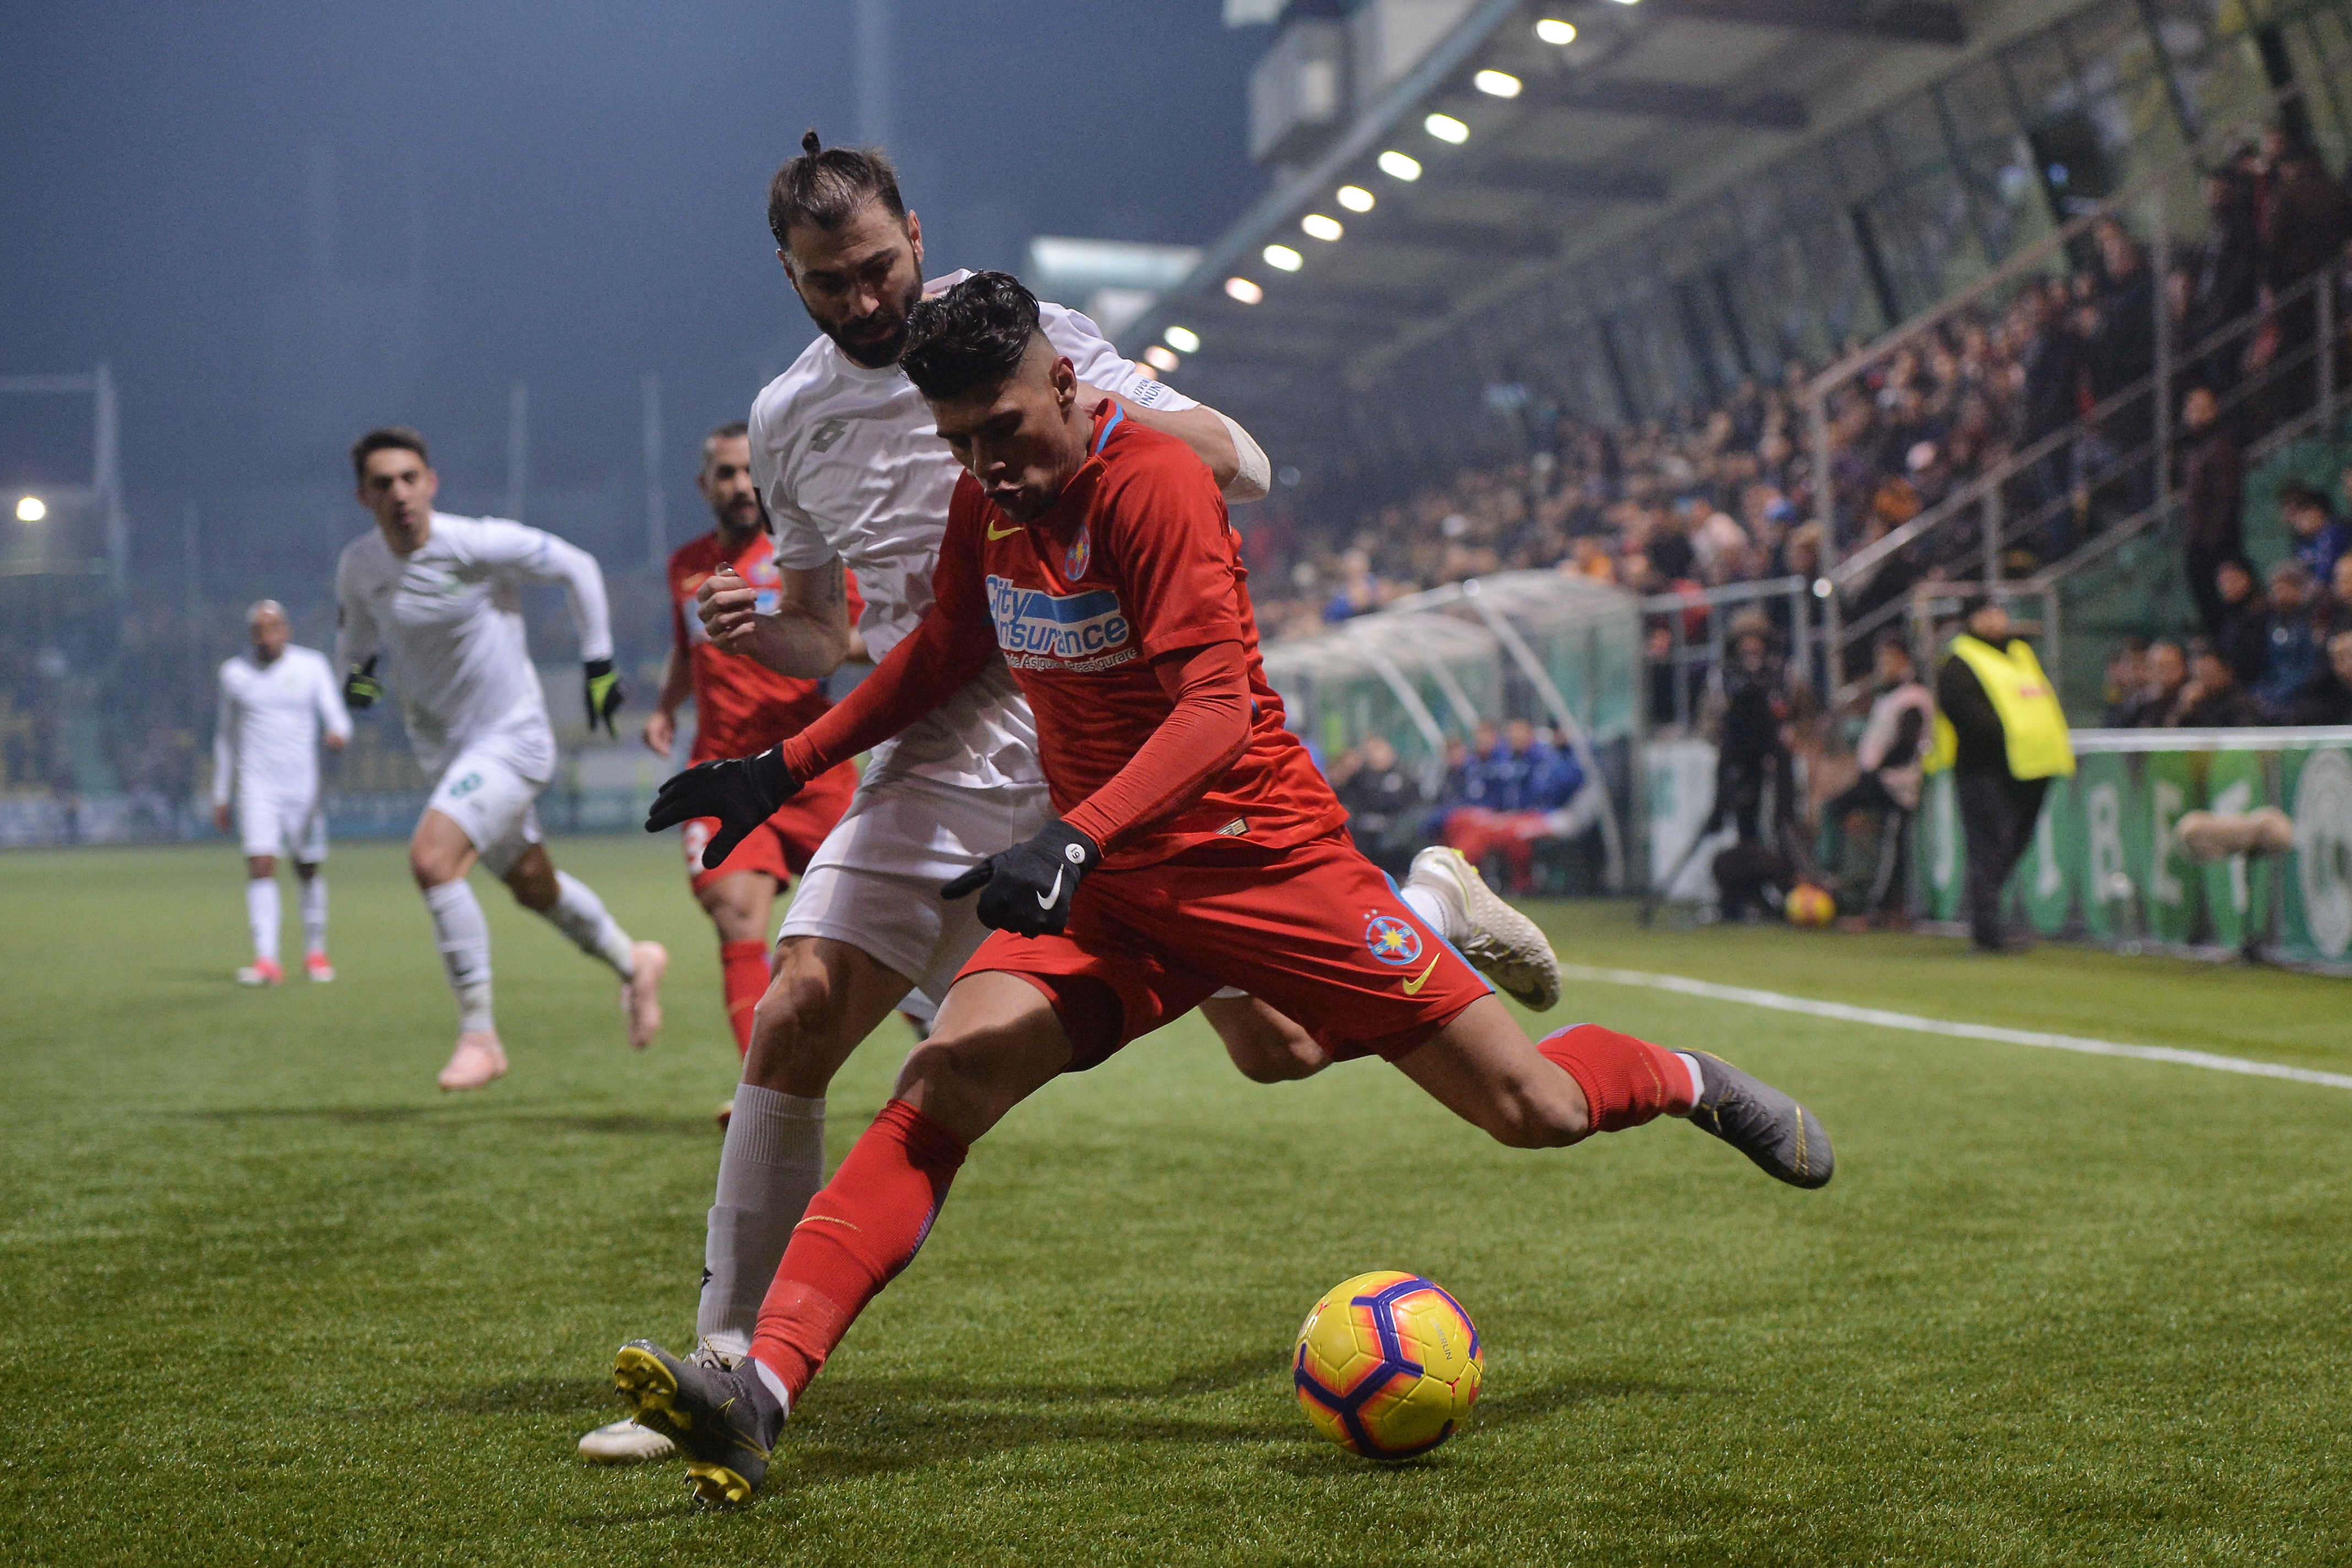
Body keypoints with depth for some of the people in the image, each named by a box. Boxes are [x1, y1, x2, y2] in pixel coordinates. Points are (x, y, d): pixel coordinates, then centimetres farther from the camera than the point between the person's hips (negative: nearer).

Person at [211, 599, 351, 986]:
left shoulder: (312, 666, 3)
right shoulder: (235, 673, 7)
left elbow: (336, 717, -3)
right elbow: (225, 736, 16)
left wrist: (338, 734, -29)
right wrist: (221, 797, 15)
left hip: (303, 785, 0)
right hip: (256, 785, 0)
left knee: (309, 869, 6)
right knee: (260, 865, -15)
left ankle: (315, 951, 23)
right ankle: (267, 960, -20)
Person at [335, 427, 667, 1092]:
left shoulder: (479, 544, -19)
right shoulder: (359, 565, -3)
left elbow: (577, 568, -6)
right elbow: (355, 631, 17)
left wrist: (599, 662, -4)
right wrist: (356, 672, -3)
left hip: (511, 738, -7)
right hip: (443, 747, 7)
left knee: (431, 858, -25)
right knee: (533, 887, 18)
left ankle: (480, 1035, -14)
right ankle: (634, 963, 45)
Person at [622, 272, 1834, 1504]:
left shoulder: (1150, 482, -19)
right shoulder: (989, 501, 3)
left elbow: (1218, 703, -27)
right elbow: (946, 656, 20)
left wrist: (1075, 840, -40)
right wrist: (783, 770, 14)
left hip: (1263, 860, -5)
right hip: (1105, 888, 5)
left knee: (1535, 1111, -1)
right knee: (938, 1094, -20)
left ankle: (1690, 1084, 34)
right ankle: (758, 1396, -28)